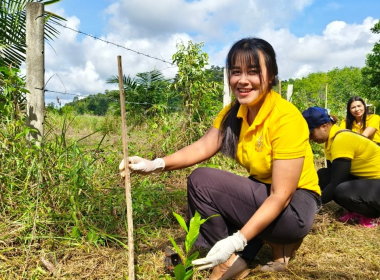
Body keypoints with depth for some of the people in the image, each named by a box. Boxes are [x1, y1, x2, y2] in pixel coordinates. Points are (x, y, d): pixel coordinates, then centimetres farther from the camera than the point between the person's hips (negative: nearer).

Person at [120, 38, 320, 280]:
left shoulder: (286, 119, -23)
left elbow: (281, 196, -25)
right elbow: (203, 147, -8)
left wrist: (236, 242, -32)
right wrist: (156, 165, -24)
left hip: (295, 207, -8)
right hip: (263, 195, 8)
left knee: (202, 180, -18)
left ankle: (231, 260, -3)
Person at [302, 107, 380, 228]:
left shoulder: (342, 140, -26)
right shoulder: (331, 139, 4)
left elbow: (336, 183, -27)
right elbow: (332, 177, 7)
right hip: (363, 180, 9)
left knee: (342, 191, -34)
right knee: (323, 175, -3)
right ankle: (357, 211, 6)